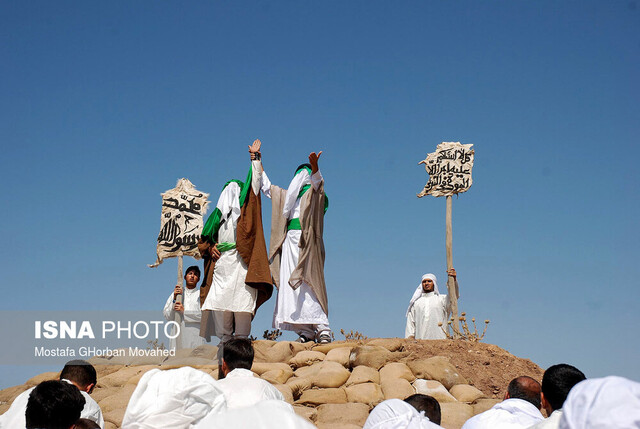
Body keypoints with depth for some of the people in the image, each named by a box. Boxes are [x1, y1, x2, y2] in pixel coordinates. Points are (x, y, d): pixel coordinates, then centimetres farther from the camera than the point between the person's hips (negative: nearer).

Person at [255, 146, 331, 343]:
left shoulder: (314, 192, 8)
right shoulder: (290, 195, 26)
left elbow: (318, 181, -15)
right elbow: (267, 187, 36)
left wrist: (314, 167, -36)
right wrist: (258, 162, 38)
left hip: (305, 241, -7)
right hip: (290, 240, 7)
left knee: (306, 283, -16)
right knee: (290, 284, -4)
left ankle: (322, 328, -18)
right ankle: (306, 331, -7)